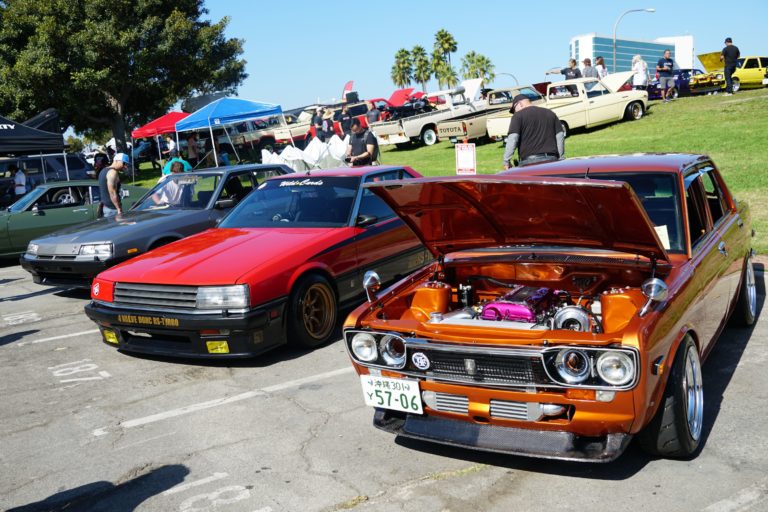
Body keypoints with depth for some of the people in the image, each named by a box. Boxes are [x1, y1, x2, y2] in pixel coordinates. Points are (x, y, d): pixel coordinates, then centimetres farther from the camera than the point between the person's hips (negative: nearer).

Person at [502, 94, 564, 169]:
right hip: (552, 159, 5)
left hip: (529, 160, -5)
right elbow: (560, 136, 16)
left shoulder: (518, 115, 2)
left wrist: (506, 161, -3)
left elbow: (512, 139, -9)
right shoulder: (550, 113, 20)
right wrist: (560, 158, 20)